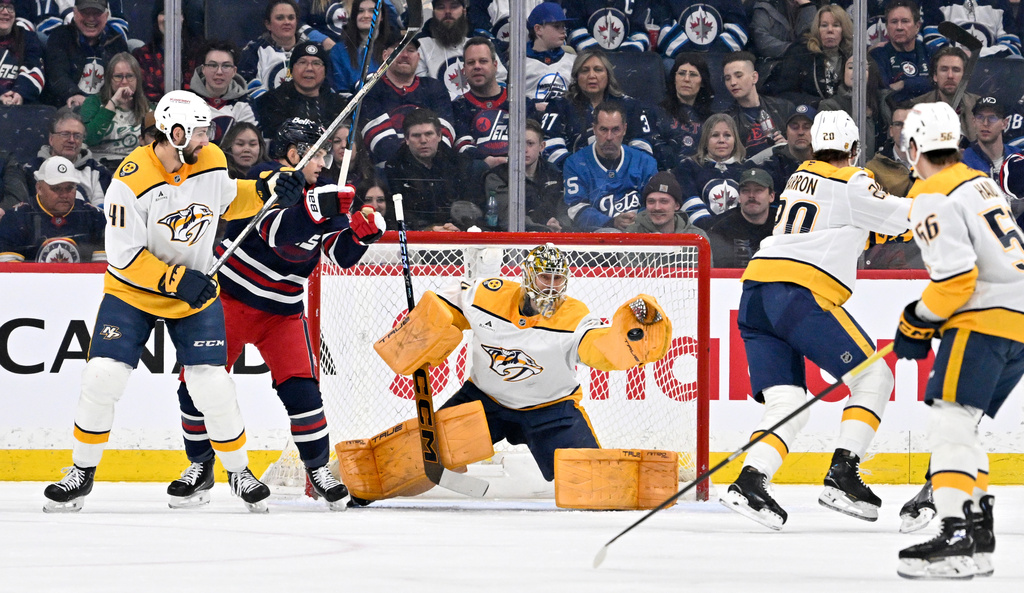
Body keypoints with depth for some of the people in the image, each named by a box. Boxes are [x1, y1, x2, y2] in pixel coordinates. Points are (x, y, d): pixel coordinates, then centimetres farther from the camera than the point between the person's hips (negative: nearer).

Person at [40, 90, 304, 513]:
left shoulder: (211, 162, -7)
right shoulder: (131, 181, -23)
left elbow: (227, 202, 14)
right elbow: (124, 256, -21)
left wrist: (266, 190, -2)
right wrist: (174, 281, -27)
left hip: (196, 293, 3)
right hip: (132, 291, -3)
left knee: (212, 384, -7)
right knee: (103, 376, -13)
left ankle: (238, 470, 14)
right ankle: (82, 474, 4)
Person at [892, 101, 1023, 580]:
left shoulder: (933, 198, -9)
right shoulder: (982, 183, 20)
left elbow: (955, 279, -18)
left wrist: (917, 323, -4)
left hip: (982, 320, -9)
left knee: (949, 419, -15)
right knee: (958, 426, 16)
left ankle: (956, 538, -27)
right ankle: (978, 530, 13)